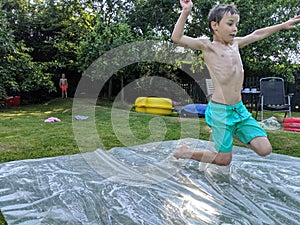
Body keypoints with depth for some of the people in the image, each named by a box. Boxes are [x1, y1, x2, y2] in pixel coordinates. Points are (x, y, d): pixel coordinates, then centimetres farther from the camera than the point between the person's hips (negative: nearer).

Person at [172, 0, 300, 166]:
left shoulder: (235, 43, 13)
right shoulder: (207, 46, -7)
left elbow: (257, 34, 28)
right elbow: (177, 38, -17)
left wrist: (283, 25, 36)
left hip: (240, 109, 7)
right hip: (220, 110, -7)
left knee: (265, 150, 2)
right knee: (224, 160, 2)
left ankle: (231, 133, 26)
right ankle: (185, 152, 22)